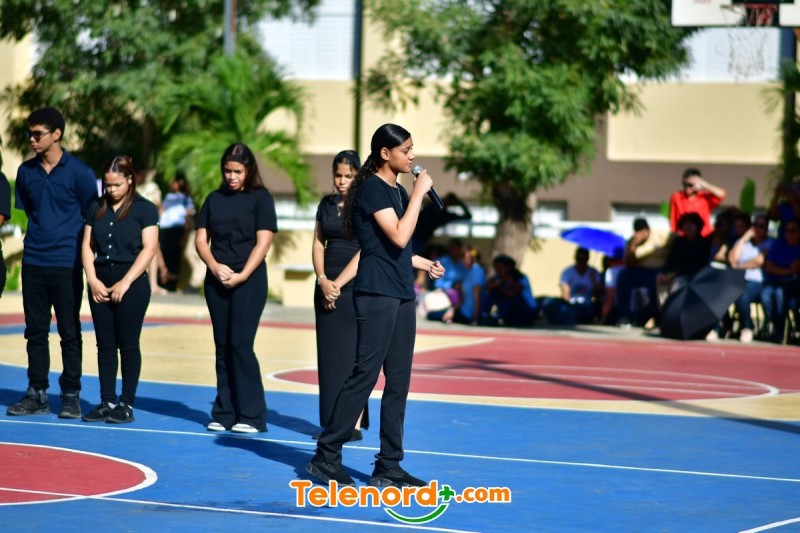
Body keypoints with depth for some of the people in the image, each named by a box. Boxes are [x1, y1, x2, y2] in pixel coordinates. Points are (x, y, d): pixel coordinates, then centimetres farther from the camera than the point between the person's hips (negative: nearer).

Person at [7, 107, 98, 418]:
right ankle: (37, 394, 15)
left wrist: (83, 256, -1)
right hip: (33, 262, 4)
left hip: (66, 264, -4)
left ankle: (71, 395, 9)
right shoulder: (26, 171, 7)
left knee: (69, 332, 2)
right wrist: (37, 239, 12)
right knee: (35, 330, 8)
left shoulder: (78, 172, -5)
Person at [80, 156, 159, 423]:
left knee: (128, 345, -1)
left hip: (131, 283, -4)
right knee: (105, 345, 6)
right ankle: (107, 402, 10)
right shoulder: (97, 208, 11)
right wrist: (92, 279, -5)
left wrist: (125, 283, -13)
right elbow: (87, 246, 9)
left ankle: (127, 404, 2)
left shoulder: (144, 209, -2)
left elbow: (149, 248, -8)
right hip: (100, 283, 4)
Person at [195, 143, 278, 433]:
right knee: (223, 347, 5)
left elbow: (263, 242, -7)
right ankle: (224, 413, 9)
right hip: (216, 280, 5)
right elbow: (201, 239, 10)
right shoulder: (214, 199, 13)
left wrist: (241, 275, -15)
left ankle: (251, 415, -7)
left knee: (240, 344, -10)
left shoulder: (260, 198, 0)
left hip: (248, 280, -5)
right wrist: (215, 267, -8)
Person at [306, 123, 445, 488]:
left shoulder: (398, 191, 17)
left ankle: (388, 466, 10)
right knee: (364, 374, -9)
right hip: (376, 293, -9)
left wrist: (425, 264, 24)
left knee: (398, 381, 7)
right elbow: (399, 236, -20)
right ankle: (326, 456, -3)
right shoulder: (373, 189, -10)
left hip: (401, 294, 9)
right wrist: (418, 193, -15)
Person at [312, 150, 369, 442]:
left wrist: (339, 283, -13)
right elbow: (318, 243, 10)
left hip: (356, 287, -5)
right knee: (329, 353, 4)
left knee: (352, 352, -7)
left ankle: (355, 423, -7)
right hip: (327, 286, 6)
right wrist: (322, 280, -5)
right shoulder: (326, 204, 12)